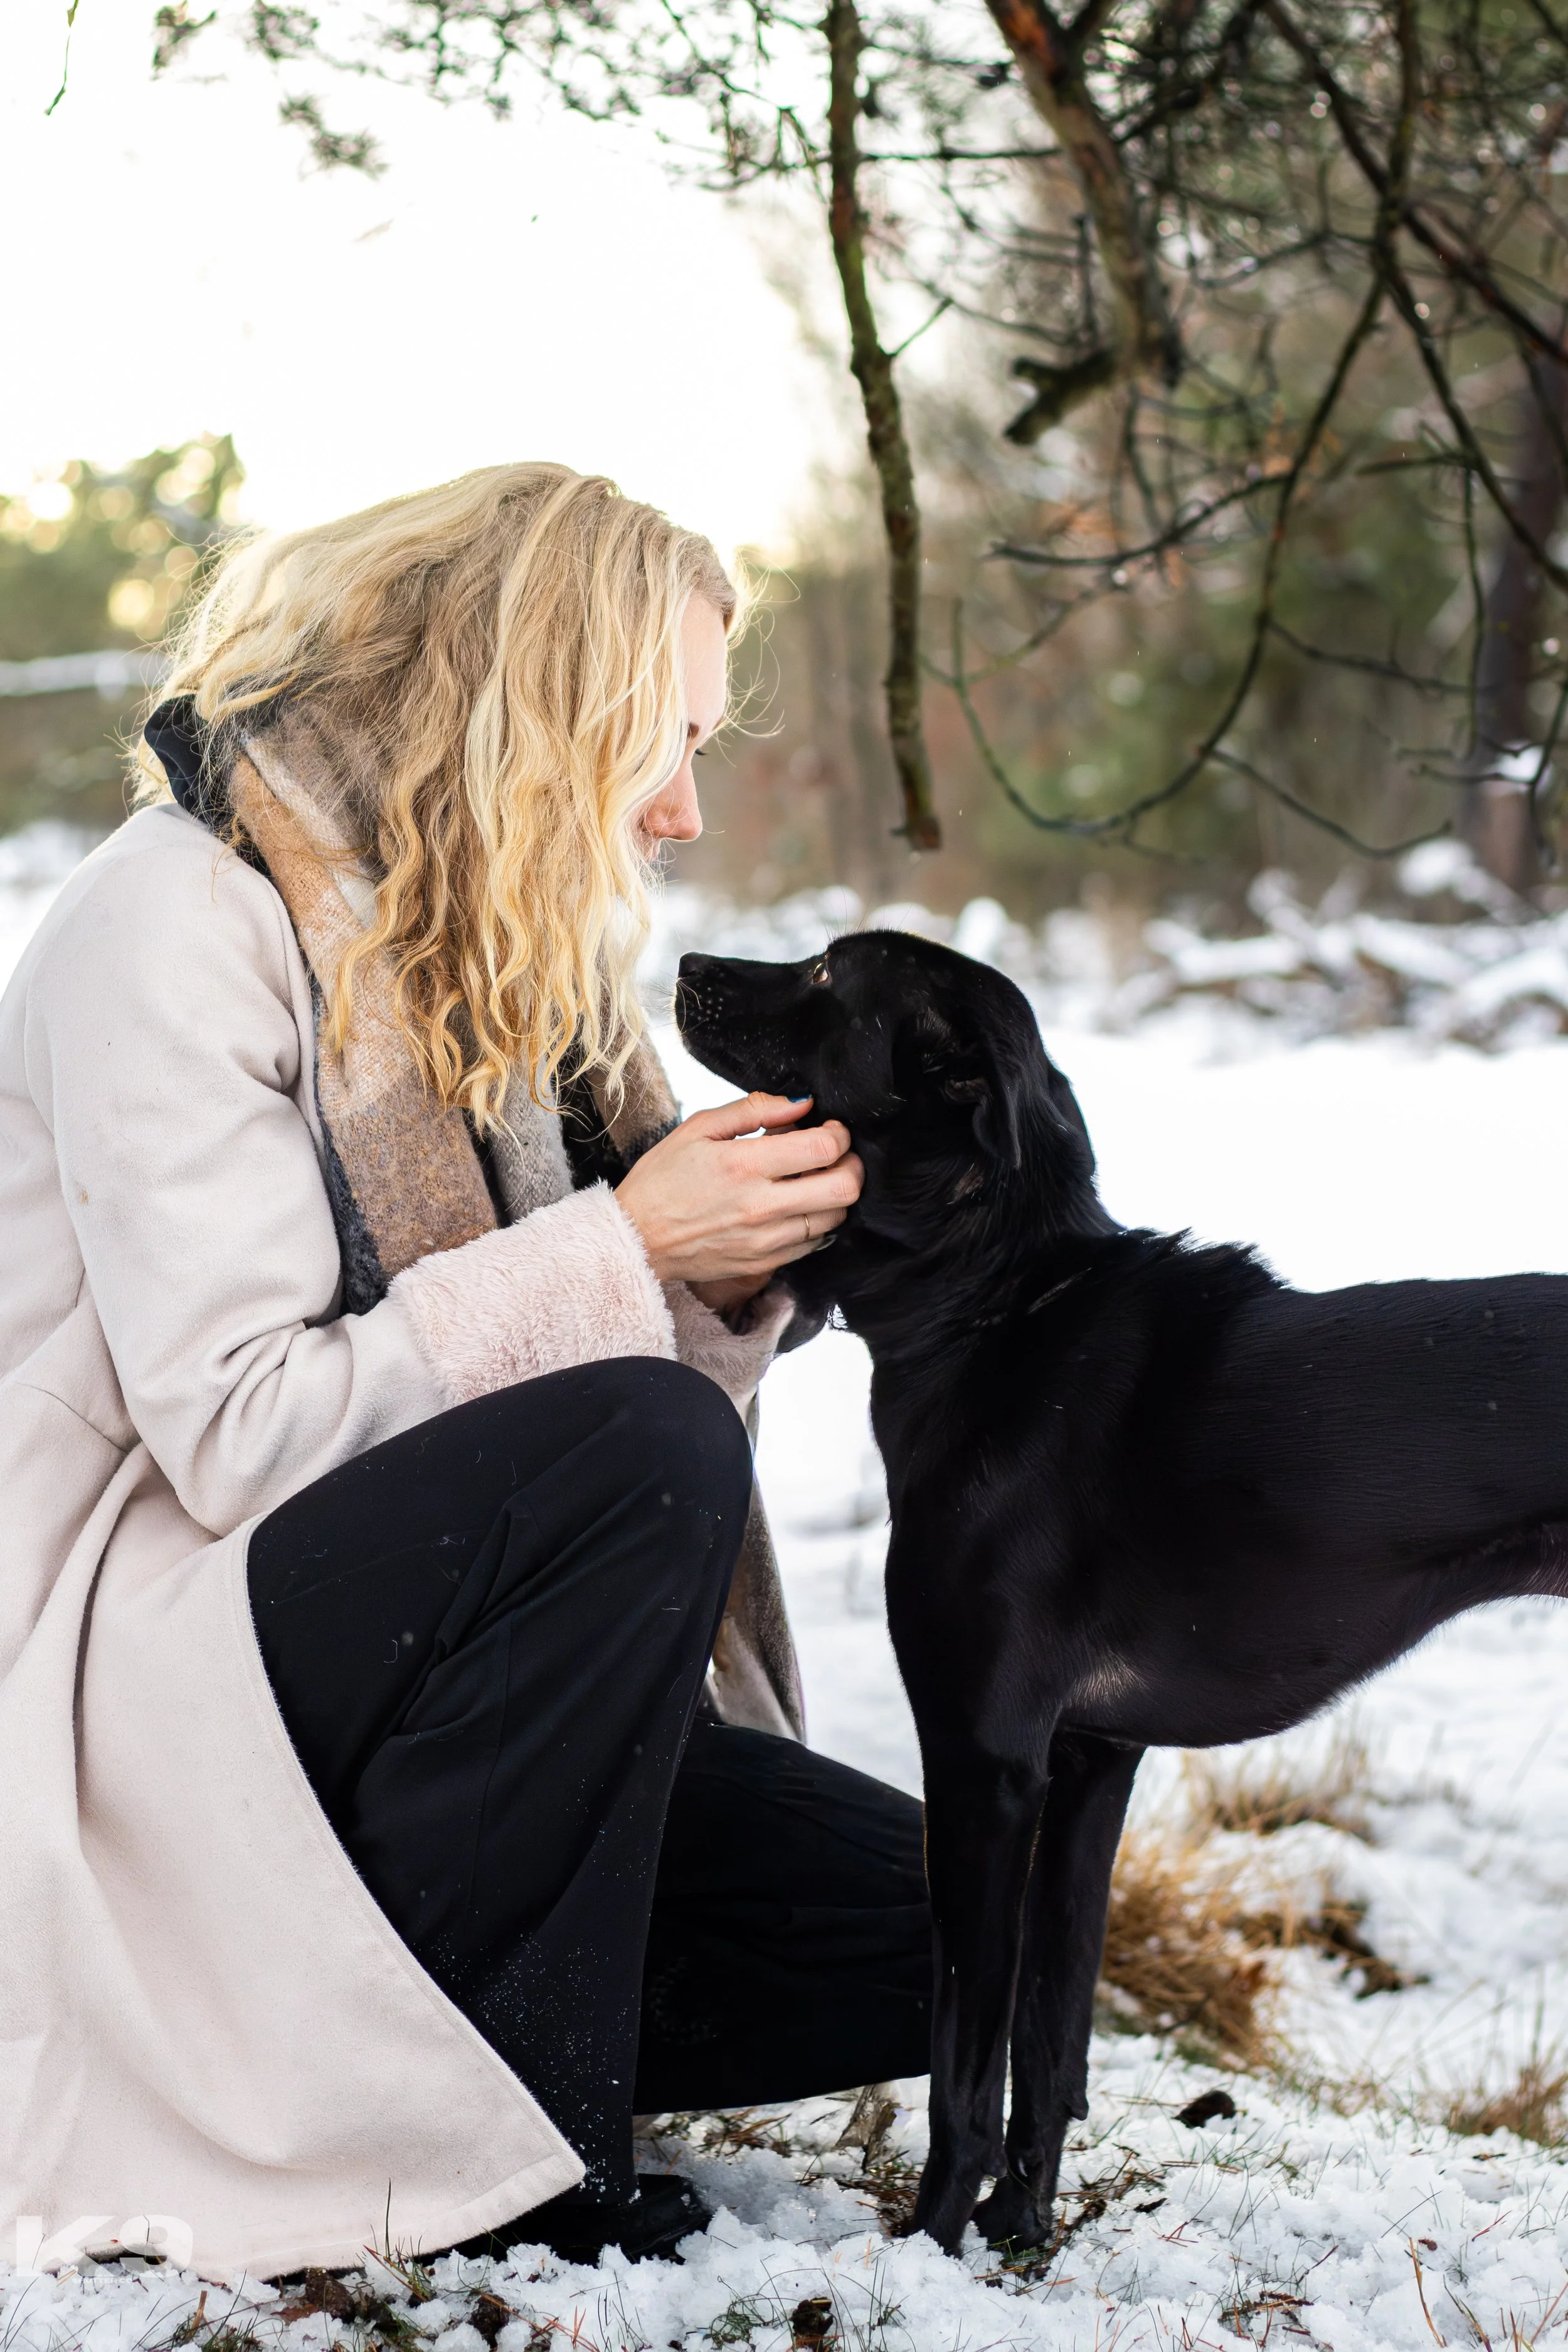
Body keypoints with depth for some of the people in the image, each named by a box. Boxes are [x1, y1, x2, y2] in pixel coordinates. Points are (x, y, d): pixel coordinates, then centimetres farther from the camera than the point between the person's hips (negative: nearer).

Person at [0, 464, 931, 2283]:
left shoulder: (477, 962, 12)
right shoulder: (176, 923, -14)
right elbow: (237, 1431, -23)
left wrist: (727, 1275, -8)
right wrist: (624, 1255, -20)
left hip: (371, 1689, 8)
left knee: (914, 1928, -4)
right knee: (647, 1449, -31)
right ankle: (434, 2121, -15)